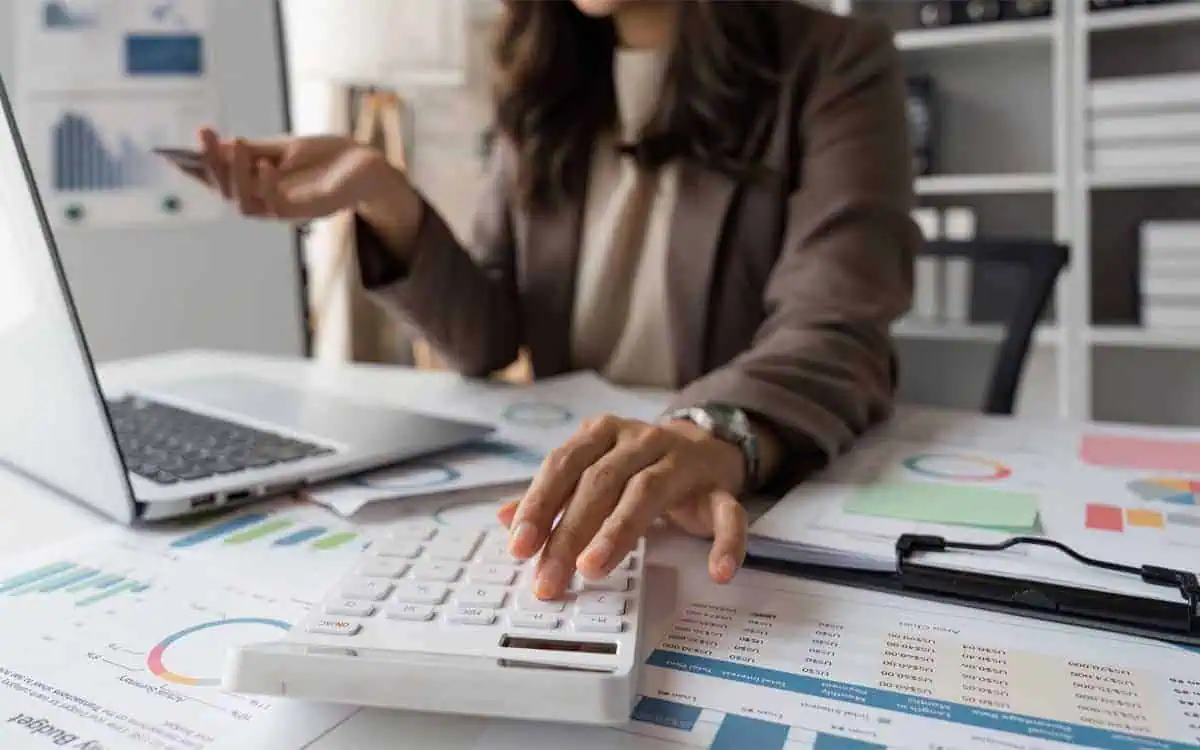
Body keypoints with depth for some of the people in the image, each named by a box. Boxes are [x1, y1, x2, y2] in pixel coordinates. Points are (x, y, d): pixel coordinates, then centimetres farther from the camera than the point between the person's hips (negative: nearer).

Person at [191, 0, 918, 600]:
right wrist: (383, 197, -11)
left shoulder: (837, 65, -3)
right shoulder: (544, 94, 9)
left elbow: (836, 329, -18)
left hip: (784, 503, -2)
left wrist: (719, 434, -39)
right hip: (567, 479, 4)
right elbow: (486, 340, 5)